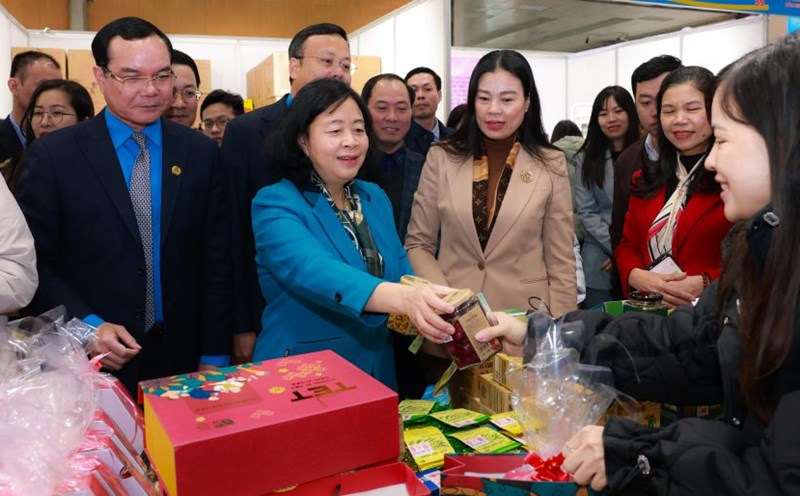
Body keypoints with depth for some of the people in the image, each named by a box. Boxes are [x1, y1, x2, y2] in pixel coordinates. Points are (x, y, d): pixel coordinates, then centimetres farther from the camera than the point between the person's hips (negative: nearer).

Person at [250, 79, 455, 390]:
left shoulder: (376, 198, 5)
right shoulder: (275, 204, -14)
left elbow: (400, 271, 0)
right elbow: (313, 273, -32)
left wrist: (421, 304, -23)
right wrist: (404, 298, -48)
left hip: (378, 372, 5)